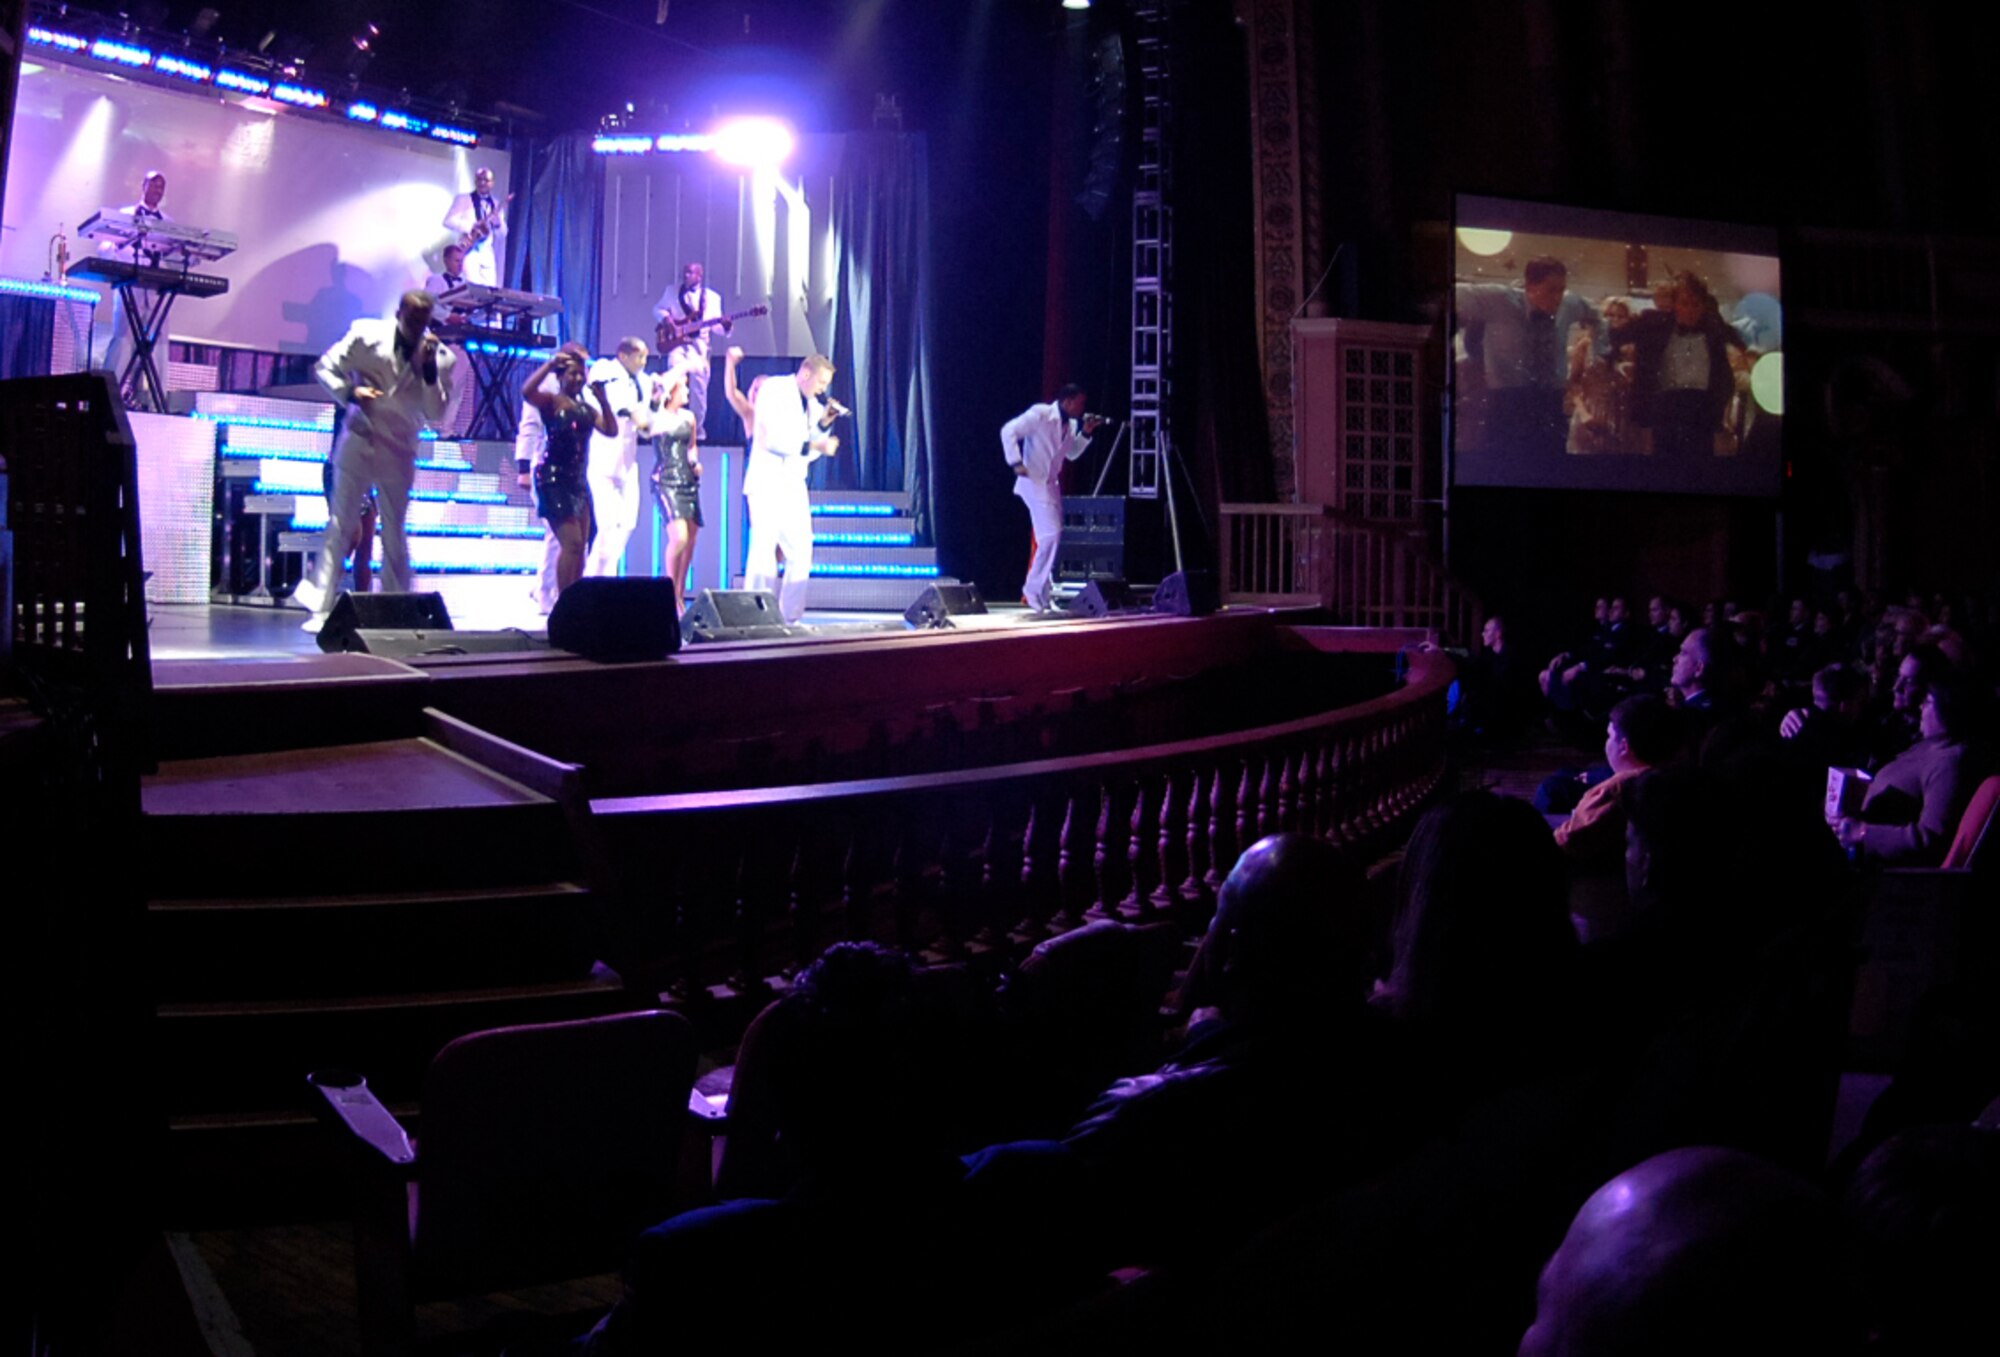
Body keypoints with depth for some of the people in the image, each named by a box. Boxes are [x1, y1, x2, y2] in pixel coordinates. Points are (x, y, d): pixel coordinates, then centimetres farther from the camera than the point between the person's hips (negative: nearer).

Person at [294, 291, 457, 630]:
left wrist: (428, 369, -18)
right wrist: (350, 393, -17)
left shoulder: (440, 358, -2)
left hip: (399, 453, 1)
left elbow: (436, 414, -6)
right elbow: (326, 366, 1)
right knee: (340, 526, -4)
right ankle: (320, 607, -4)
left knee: (394, 533, 7)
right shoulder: (367, 334, -4)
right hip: (359, 442, -1)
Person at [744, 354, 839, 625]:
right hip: (767, 483, -7)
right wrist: (815, 445, -18)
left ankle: (790, 617, 8)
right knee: (764, 547, -11)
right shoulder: (773, 389, -6)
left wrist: (823, 425, 1)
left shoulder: (813, 404, 15)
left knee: (801, 552, 3)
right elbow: (774, 439, -17)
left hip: (794, 487, 7)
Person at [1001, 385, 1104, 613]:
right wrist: (1016, 463, -22)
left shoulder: (1071, 424, 10)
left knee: (1051, 537, 9)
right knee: (1051, 534, -14)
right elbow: (1008, 431, -15)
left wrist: (1086, 433, 4)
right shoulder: (1040, 414, -13)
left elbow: (1071, 454, 19)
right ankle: (1034, 588, -4)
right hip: (1034, 482, -8)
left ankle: (1045, 591, 18)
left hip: (1052, 484, 8)